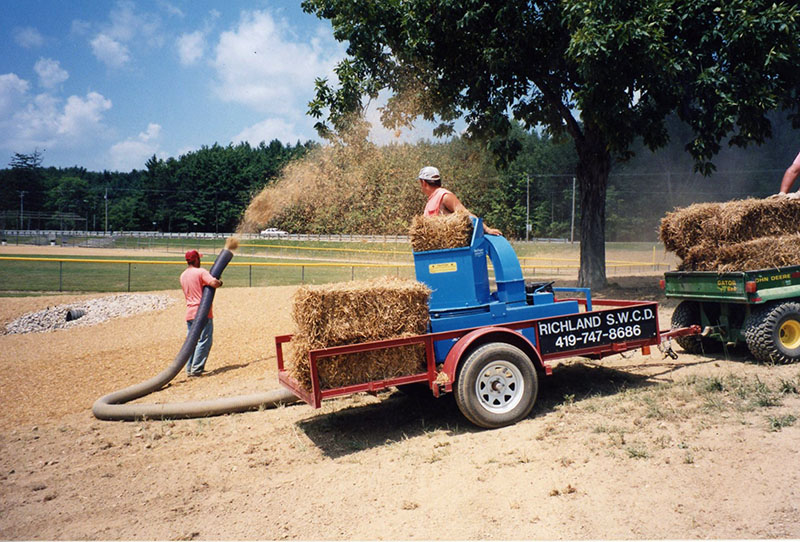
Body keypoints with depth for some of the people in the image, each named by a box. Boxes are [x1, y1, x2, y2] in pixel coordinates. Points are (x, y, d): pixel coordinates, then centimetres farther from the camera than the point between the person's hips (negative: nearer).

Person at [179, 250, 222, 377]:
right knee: (204, 340, -2)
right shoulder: (200, 272, -10)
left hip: (189, 313, 8)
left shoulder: (183, 276, 14)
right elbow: (214, 283, -24)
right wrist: (220, 282, -1)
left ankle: (190, 368, 17)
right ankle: (196, 369, -5)